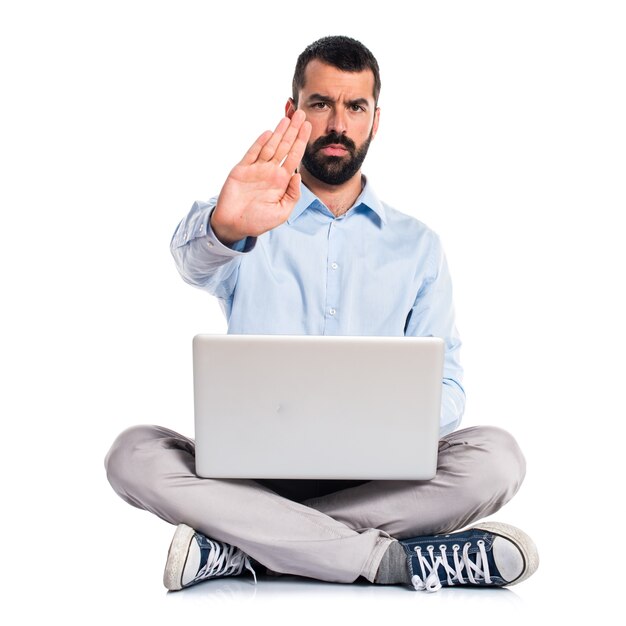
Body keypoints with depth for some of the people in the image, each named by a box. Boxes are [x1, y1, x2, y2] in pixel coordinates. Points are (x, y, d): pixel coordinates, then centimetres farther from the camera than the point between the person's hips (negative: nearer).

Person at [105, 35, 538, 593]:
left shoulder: (417, 245, 11)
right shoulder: (253, 222, 7)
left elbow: (445, 387, 7)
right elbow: (194, 258, -19)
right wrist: (224, 227, -44)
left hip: (375, 476, 1)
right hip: (250, 463, -1)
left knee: (495, 457, -25)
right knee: (135, 454, -27)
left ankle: (237, 548, -24)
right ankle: (395, 559, -27)